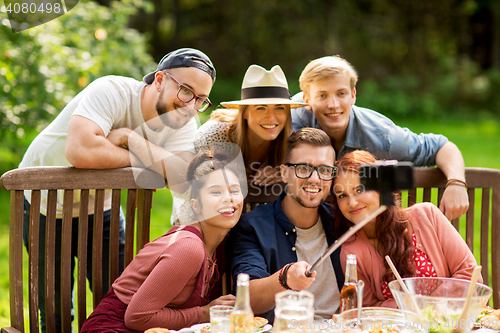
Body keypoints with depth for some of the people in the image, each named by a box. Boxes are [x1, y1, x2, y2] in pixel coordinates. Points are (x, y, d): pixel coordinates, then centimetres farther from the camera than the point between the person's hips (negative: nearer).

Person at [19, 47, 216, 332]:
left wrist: (130, 137, -34)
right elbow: (79, 151, -46)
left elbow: (182, 174, -32)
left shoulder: (184, 125, -12)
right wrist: (140, 158, -32)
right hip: (45, 204, -4)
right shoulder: (111, 92, -29)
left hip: (99, 208, 5)